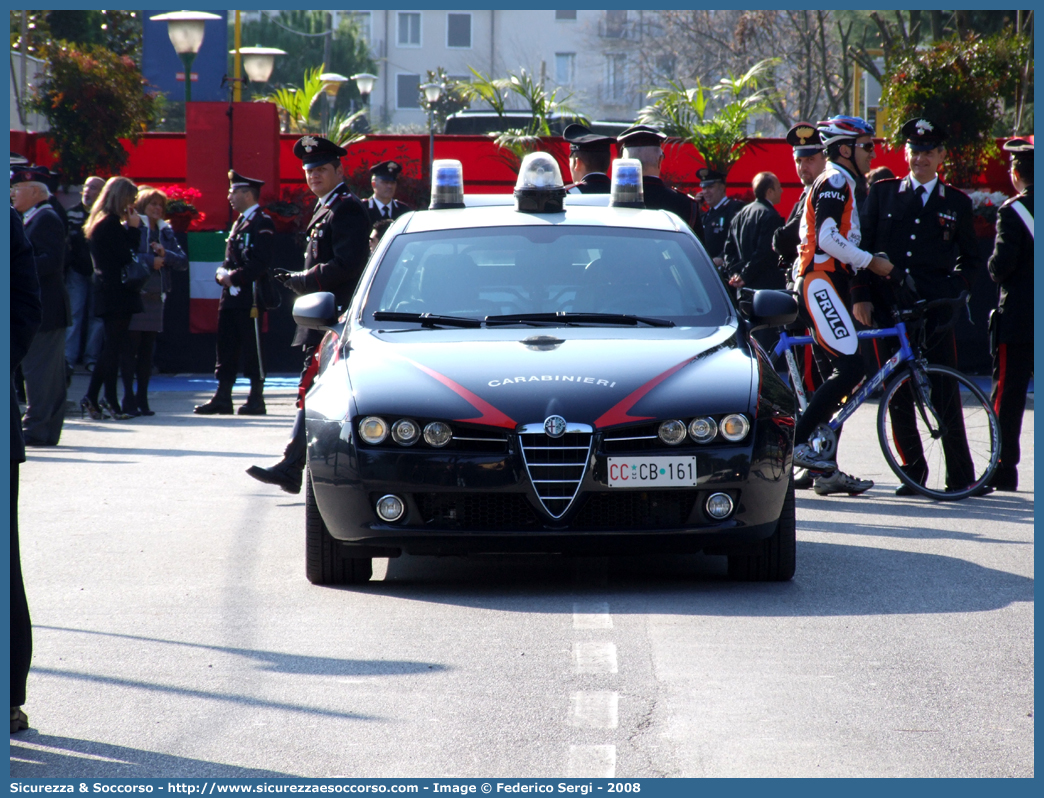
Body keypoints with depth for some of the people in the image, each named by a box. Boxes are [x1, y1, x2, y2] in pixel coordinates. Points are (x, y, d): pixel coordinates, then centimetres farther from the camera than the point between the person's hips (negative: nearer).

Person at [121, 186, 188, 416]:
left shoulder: (166, 232, 16)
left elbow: (183, 262, 9)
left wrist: (165, 254, -8)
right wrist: (150, 260, -14)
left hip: (155, 296, 6)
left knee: (147, 351, 8)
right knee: (130, 349, -5)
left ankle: (142, 400, 13)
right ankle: (129, 400, -3)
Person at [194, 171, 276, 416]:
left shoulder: (262, 223, -9)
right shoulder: (239, 223, 20)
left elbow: (260, 262, -18)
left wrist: (235, 277, -18)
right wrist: (222, 273, 4)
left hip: (250, 296, -9)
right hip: (230, 295, 9)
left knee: (253, 349, -4)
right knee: (226, 348, 8)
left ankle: (256, 400, 1)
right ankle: (222, 398, 11)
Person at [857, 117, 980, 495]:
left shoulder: (956, 202, 10)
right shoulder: (882, 193, 10)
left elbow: (970, 259, 16)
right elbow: (861, 246, 9)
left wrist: (952, 291, -1)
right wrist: (860, 295, 0)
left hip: (934, 309, -1)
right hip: (888, 307, 1)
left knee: (944, 393, -6)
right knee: (898, 393, 3)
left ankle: (960, 474, 0)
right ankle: (913, 470, 12)